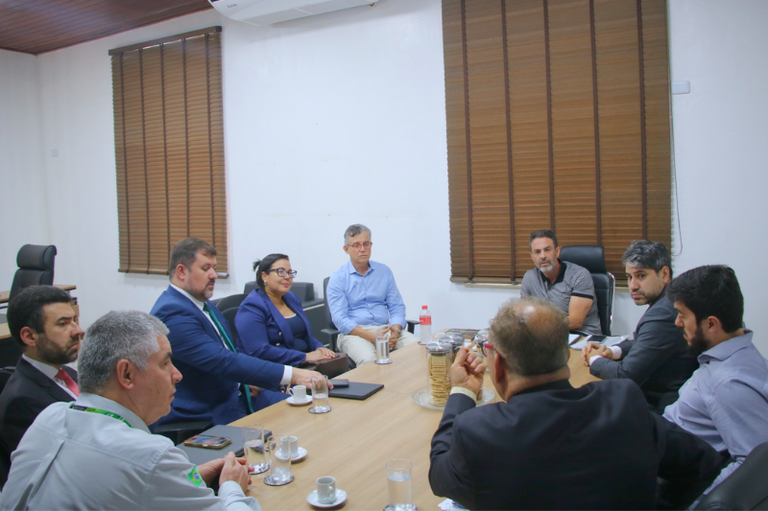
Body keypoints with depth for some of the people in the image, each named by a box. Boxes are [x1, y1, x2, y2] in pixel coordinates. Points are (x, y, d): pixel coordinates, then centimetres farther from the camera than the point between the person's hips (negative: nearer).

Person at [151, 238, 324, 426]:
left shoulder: (202, 303, 9)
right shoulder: (173, 314, -22)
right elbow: (224, 362, -29)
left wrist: (246, 380, 3)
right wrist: (292, 375, -32)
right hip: (202, 415, -9)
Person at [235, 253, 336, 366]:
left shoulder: (292, 298, 14)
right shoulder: (252, 307, -10)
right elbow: (259, 351, -22)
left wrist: (319, 347, -2)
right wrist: (305, 357, -22)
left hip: (305, 365, 8)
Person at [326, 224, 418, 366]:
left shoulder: (384, 272, 14)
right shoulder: (337, 278, 2)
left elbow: (397, 306, 12)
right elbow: (340, 319, -8)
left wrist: (395, 330, -11)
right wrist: (372, 337, -20)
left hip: (385, 329, 4)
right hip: (354, 333, -3)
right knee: (368, 359, -37)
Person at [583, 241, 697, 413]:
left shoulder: (662, 315, -27)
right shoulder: (665, 302, 3)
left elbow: (626, 375, -24)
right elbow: (641, 342, 18)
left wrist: (595, 359, -5)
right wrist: (612, 351, 0)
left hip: (659, 406, -9)